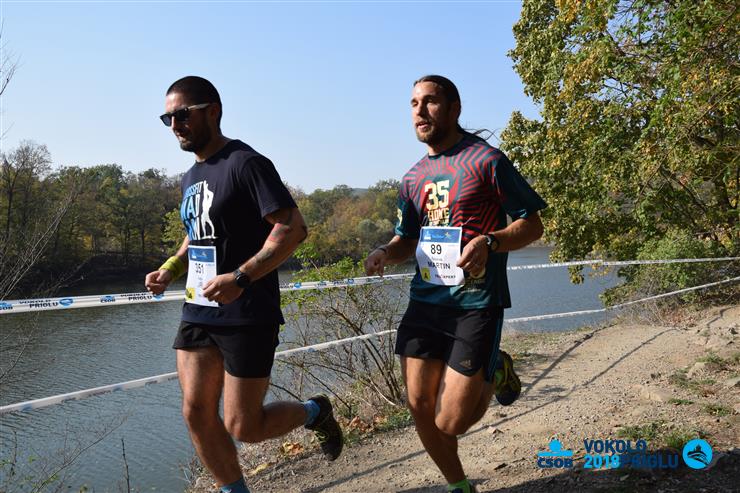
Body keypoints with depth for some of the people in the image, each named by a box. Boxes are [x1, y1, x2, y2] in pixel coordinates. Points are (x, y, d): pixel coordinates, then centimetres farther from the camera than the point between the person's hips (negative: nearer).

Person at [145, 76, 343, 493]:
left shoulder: (245, 163, -12)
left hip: (247, 317, -8)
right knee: (197, 414, 6)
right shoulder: (192, 176, 14)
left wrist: (240, 277, -28)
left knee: (243, 427, -1)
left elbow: (293, 228, -20)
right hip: (198, 313, 8)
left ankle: (315, 413, 27)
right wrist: (170, 269, 9)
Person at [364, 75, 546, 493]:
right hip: (425, 301, 6)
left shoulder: (486, 160, -5)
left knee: (450, 423, -5)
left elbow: (532, 224, -3)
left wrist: (489, 241, -22)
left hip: (476, 305, -5)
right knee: (420, 407, 6)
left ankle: (495, 374, 26)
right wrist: (386, 253, -2)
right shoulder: (415, 177, 13)